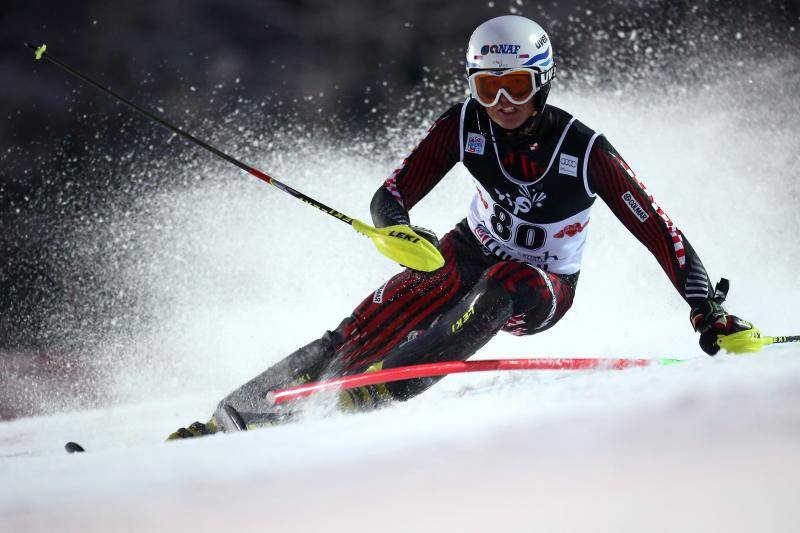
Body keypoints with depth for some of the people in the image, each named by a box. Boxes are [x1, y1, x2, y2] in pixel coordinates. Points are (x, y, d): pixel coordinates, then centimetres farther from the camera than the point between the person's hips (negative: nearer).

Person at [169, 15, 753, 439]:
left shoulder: (585, 151, -24)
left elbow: (658, 229, -19)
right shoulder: (464, 125, -17)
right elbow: (390, 197, -17)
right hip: (469, 255, 3)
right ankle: (234, 417, -17)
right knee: (365, 331, -17)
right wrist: (399, 230, -41)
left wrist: (707, 307, -26)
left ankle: (378, 389, -42)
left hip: (542, 290, -2)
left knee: (501, 284, -38)